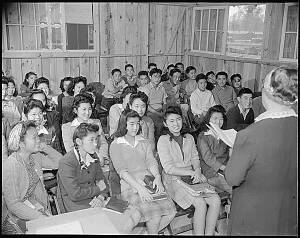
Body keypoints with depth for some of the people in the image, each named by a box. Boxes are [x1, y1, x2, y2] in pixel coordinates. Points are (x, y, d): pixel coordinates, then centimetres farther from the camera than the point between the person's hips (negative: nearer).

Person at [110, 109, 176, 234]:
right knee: (155, 214, -26)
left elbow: (151, 162, 10)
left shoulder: (143, 142, 17)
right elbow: (122, 171, -9)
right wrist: (139, 187, -21)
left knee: (171, 211, -17)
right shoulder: (115, 145, 0)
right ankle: (152, 231, 0)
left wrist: (157, 177, -11)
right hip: (130, 186, -5)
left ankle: (150, 231, 4)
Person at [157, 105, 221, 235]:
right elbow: (169, 169, -12)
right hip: (173, 180, -5)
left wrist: (197, 170, -9)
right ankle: (199, 233, -9)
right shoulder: (163, 140, -8)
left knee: (216, 200, -15)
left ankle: (209, 233, -5)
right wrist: (192, 172, -18)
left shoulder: (189, 138, 10)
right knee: (201, 203, -25)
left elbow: (195, 158, 14)